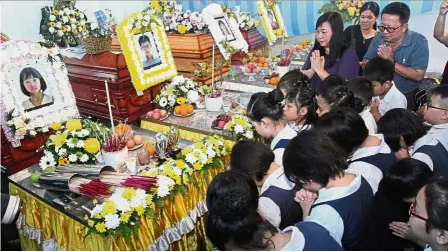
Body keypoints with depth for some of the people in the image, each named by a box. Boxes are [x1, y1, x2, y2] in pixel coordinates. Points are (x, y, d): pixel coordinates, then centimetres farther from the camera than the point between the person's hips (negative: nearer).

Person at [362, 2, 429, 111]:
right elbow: (365, 64, -1)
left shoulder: (418, 42, -14)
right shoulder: (378, 38, -2)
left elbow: (418, 75, -21)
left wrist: (391, 61, -24)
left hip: (405, 98, -3)